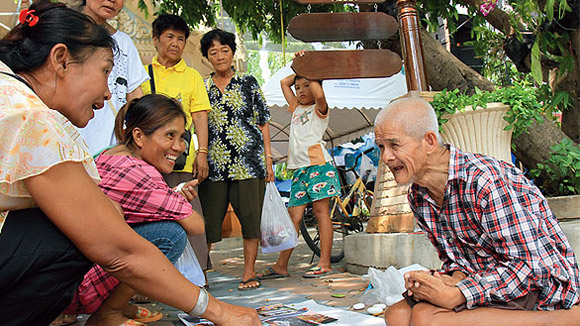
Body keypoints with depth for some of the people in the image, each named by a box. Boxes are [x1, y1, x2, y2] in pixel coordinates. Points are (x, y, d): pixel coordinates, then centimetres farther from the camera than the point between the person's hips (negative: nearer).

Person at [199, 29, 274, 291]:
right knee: (208, 218, 0)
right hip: (213, 162, 1)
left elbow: (263, 123, 9)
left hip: (248, 160, -1)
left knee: (250, 216, -2)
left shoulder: (248, 83, 9)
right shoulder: (202, 88, 13)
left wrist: (268, 158, 2)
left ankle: (249, 271, 9)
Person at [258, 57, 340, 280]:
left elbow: (319, 94, -19)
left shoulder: (319, 109, 4)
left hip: (318, 164, -6)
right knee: (294, 216, 3)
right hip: (299, 169, 6)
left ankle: (324, 263, -5)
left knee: (321, 211, -6)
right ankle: (281, 265, 3)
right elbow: (283, 82, 30)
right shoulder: (296, 108, 23)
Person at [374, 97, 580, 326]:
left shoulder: (487, 180, -23)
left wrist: (453, 296, -26)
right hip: (487, 282, 9)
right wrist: (453, 280, -13)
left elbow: (531, 266, -22)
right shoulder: (417, 197, 4)